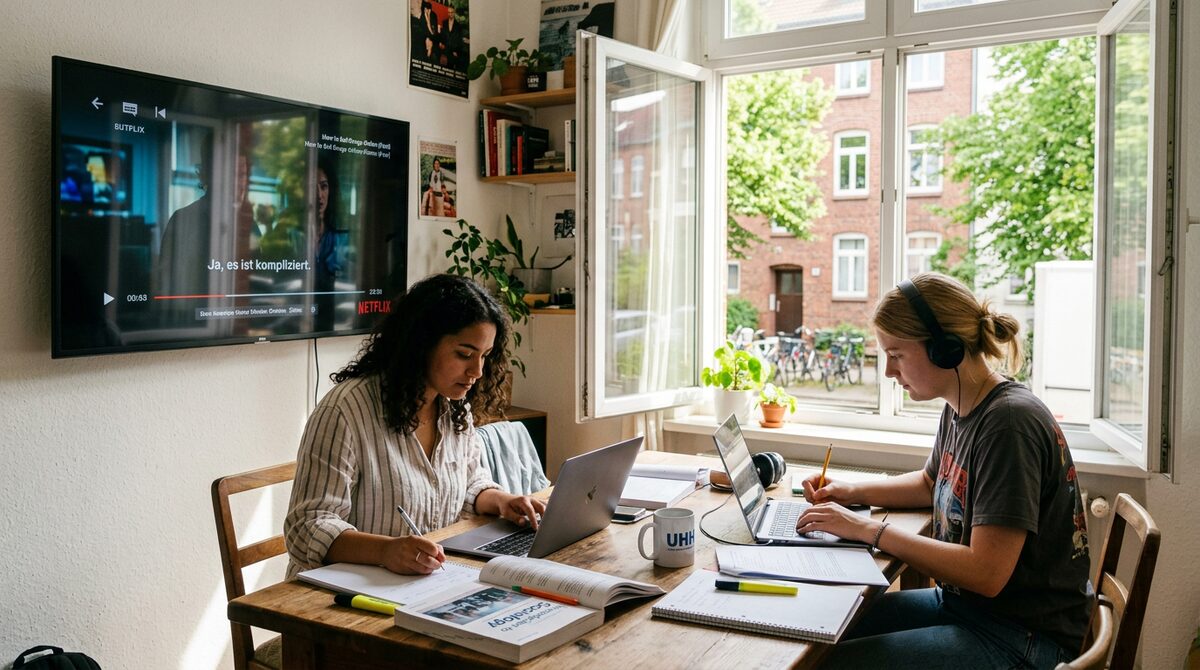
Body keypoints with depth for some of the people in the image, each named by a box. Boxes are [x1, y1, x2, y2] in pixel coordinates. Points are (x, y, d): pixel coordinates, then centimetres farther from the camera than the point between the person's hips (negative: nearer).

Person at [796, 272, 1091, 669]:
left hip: (1021, 638, -9)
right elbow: (931, 483, 25)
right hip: (959, 602, 9)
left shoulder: (1009, 422, -24)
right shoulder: (959, 410, 4)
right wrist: (850, 492, 9)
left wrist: (869, 530, -20)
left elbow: (986, 574, -26)